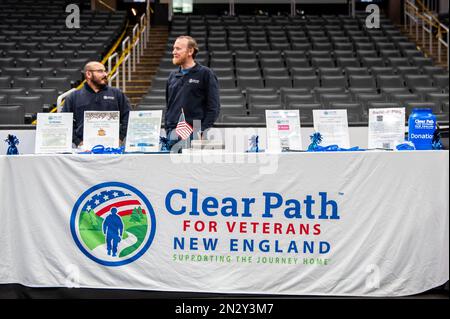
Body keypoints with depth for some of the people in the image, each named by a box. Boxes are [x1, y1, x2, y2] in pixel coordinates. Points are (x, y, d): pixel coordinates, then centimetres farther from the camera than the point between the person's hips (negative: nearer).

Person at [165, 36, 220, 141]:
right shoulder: (173, 76, 16)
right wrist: (167, 128, 9)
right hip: (173, 132, 5)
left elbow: (214, 107, -6)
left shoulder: (205, 74, -1)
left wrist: (202, 130, -13)